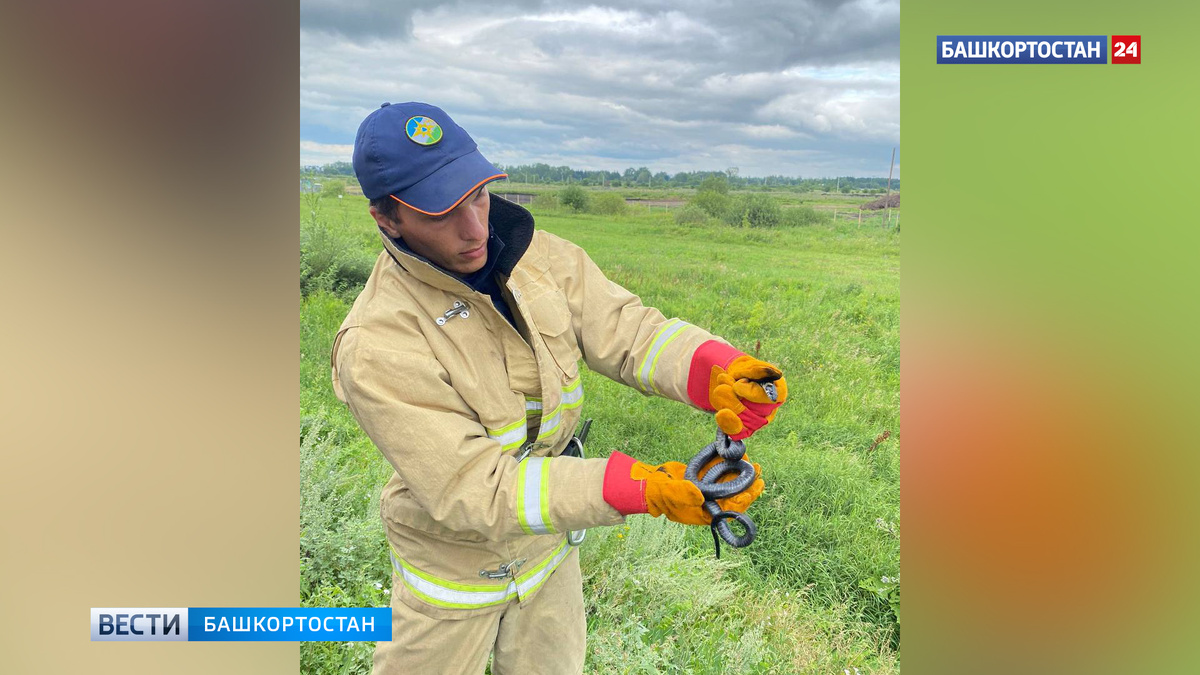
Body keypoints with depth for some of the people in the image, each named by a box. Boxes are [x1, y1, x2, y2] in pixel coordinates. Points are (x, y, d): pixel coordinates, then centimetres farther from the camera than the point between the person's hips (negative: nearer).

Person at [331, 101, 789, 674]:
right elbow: (476, 490, -34)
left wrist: (718, 372, -39)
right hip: (455, 569, -4)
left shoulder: (539, 258, -14)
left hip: (549, 545, 5)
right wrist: (641, 488, -42)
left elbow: (625, 330, -17)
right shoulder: (376, 348, -31)